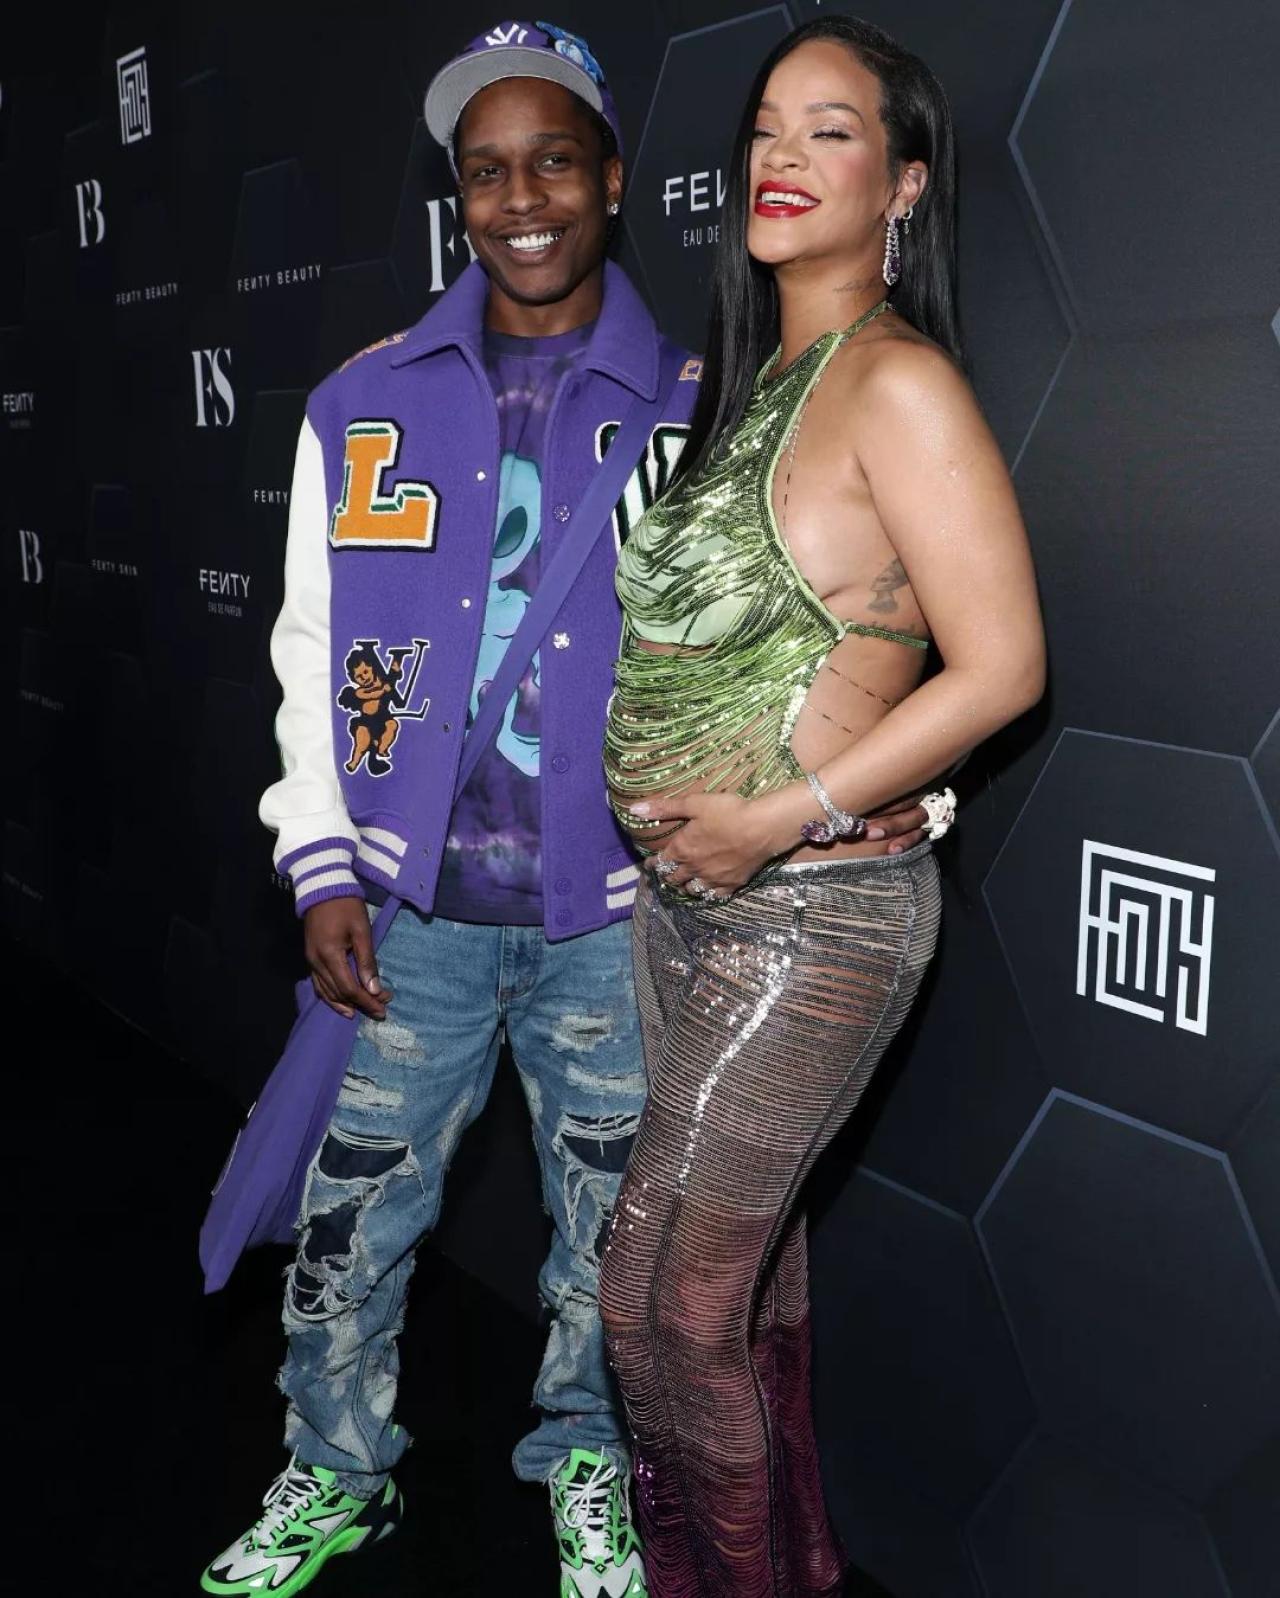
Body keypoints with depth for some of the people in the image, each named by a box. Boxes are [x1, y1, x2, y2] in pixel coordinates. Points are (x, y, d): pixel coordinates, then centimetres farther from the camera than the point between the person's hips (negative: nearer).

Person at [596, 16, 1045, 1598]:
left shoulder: (897, 382, -14)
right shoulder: (752, 374, 11)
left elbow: (1003, 663, -19)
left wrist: (788, 814, -19)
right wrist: (678, 811, 9)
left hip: (806, 915, -8)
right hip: (682, 896, 8)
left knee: (659, 1297, 1)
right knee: (745, 1263, 20)